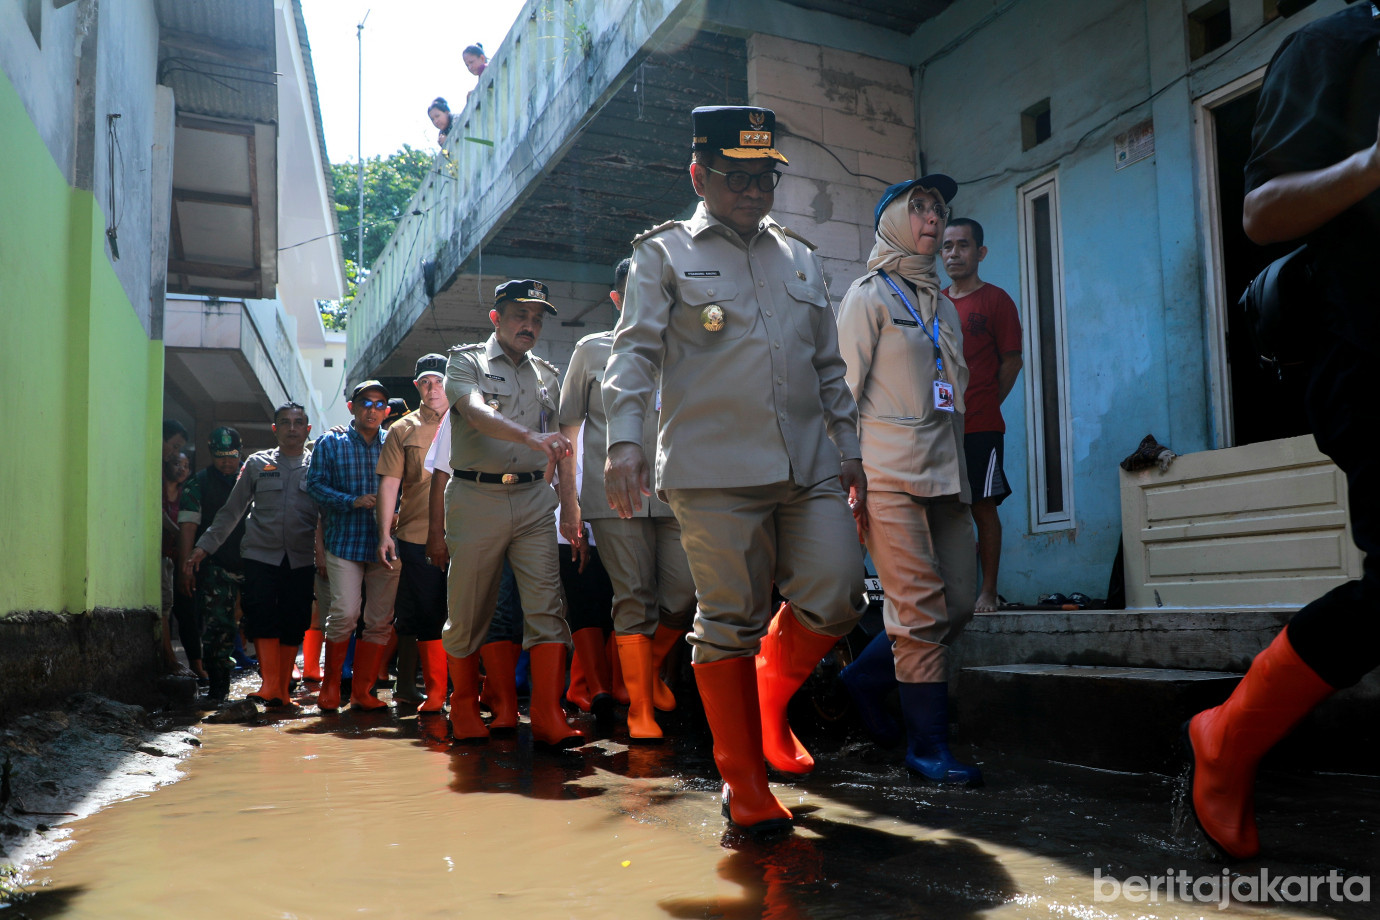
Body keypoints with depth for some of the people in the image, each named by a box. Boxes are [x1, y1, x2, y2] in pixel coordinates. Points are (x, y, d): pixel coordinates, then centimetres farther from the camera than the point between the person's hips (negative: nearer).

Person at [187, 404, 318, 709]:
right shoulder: (257, 464, 12)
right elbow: (231, 511, 14)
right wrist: (204, 546, 9)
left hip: (302, 559, 0)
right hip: (261, 554, 0)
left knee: (293, 625, 1)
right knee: (261, 616, -14)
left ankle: (283, 689, 10)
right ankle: (270, 683, -14)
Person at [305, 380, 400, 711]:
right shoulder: (330, 443, 7)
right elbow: (315, 484, 1)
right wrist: (353, 501, -13)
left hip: (385, 543, 2)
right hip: (345, 541, -2)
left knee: (381, 621, 3)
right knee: (345, 612, -12)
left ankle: (362, 690, 15)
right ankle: (330, 684, 9)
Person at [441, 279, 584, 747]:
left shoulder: (548, 376, 18)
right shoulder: (466, 362, 3)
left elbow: (561, 447, 20)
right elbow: (476, 413, -18)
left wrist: (570, 504, 12)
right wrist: (531, 436, -34)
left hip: (535, 500, 3)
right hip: (476, 497, -3)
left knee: (547, 605, -8)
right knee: (467, 612, 4)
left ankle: (547, 716, -8)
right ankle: (464, 708, 22)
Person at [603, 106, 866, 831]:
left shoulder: (800, 257, 21)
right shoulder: (664, 253, 8)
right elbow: (635, 350, -2)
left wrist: (849, 451, 18)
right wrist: (624, 440, -16)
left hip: (810, 468, 5)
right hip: (715, 472, -4)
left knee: (837, 600, -6)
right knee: (729, 621, -1)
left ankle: (770, 694, 25)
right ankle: (744, 784, 13)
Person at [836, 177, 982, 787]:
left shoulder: (943, 305, 22)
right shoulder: (870, 294, 2)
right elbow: (845, 386, -5)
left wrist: (958, 470, 17)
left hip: (943, 473, 7)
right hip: (889, 473, -7)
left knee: (959, 602, 5)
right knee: (922, 611, -8)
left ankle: (864, 678, 24)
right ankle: (928, 747, 2)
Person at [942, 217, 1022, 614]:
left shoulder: (995, 299, 2)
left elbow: (1011, 361, 1)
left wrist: (982, 405, 0)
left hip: (980, 428, -4)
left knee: (983, 507, -4)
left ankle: (987, 592, 2)